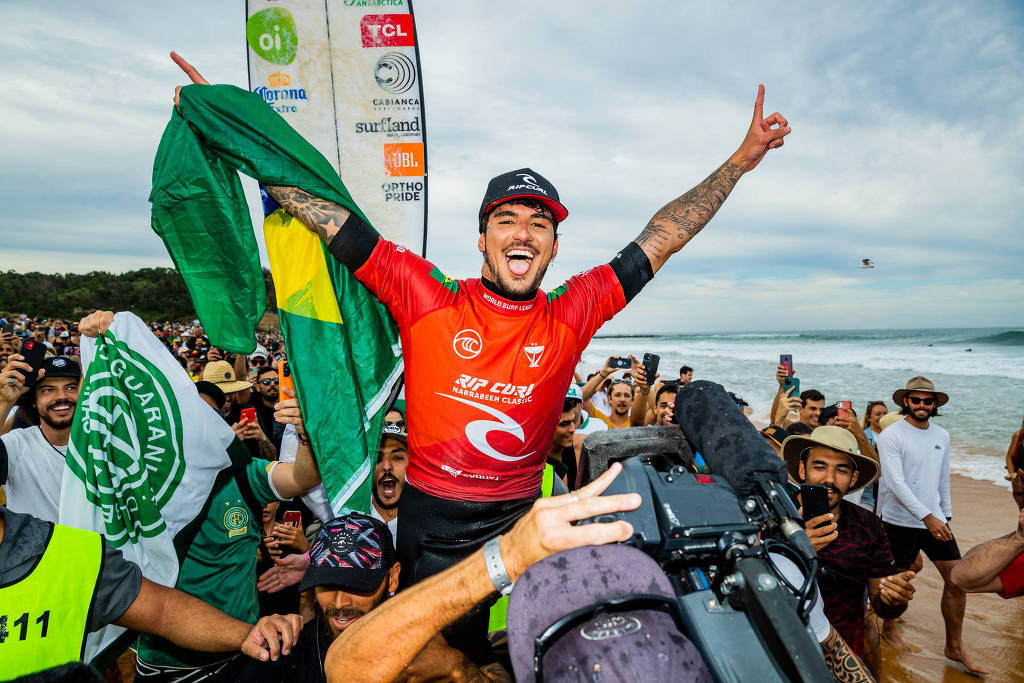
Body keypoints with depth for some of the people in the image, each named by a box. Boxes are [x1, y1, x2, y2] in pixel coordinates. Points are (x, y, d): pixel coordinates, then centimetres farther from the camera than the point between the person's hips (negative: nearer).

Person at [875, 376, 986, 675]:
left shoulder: (942, 436, 8)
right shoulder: (890, 435, -13)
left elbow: (943, 480, 18)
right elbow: (895, 482, -21)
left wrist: (946, 515, 17)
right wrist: (927, 516, -27)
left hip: (935, 520, 6)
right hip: (900, 522, -6)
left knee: (957, 578, 4)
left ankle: (955, 647, 20)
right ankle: (886, 628, 30)